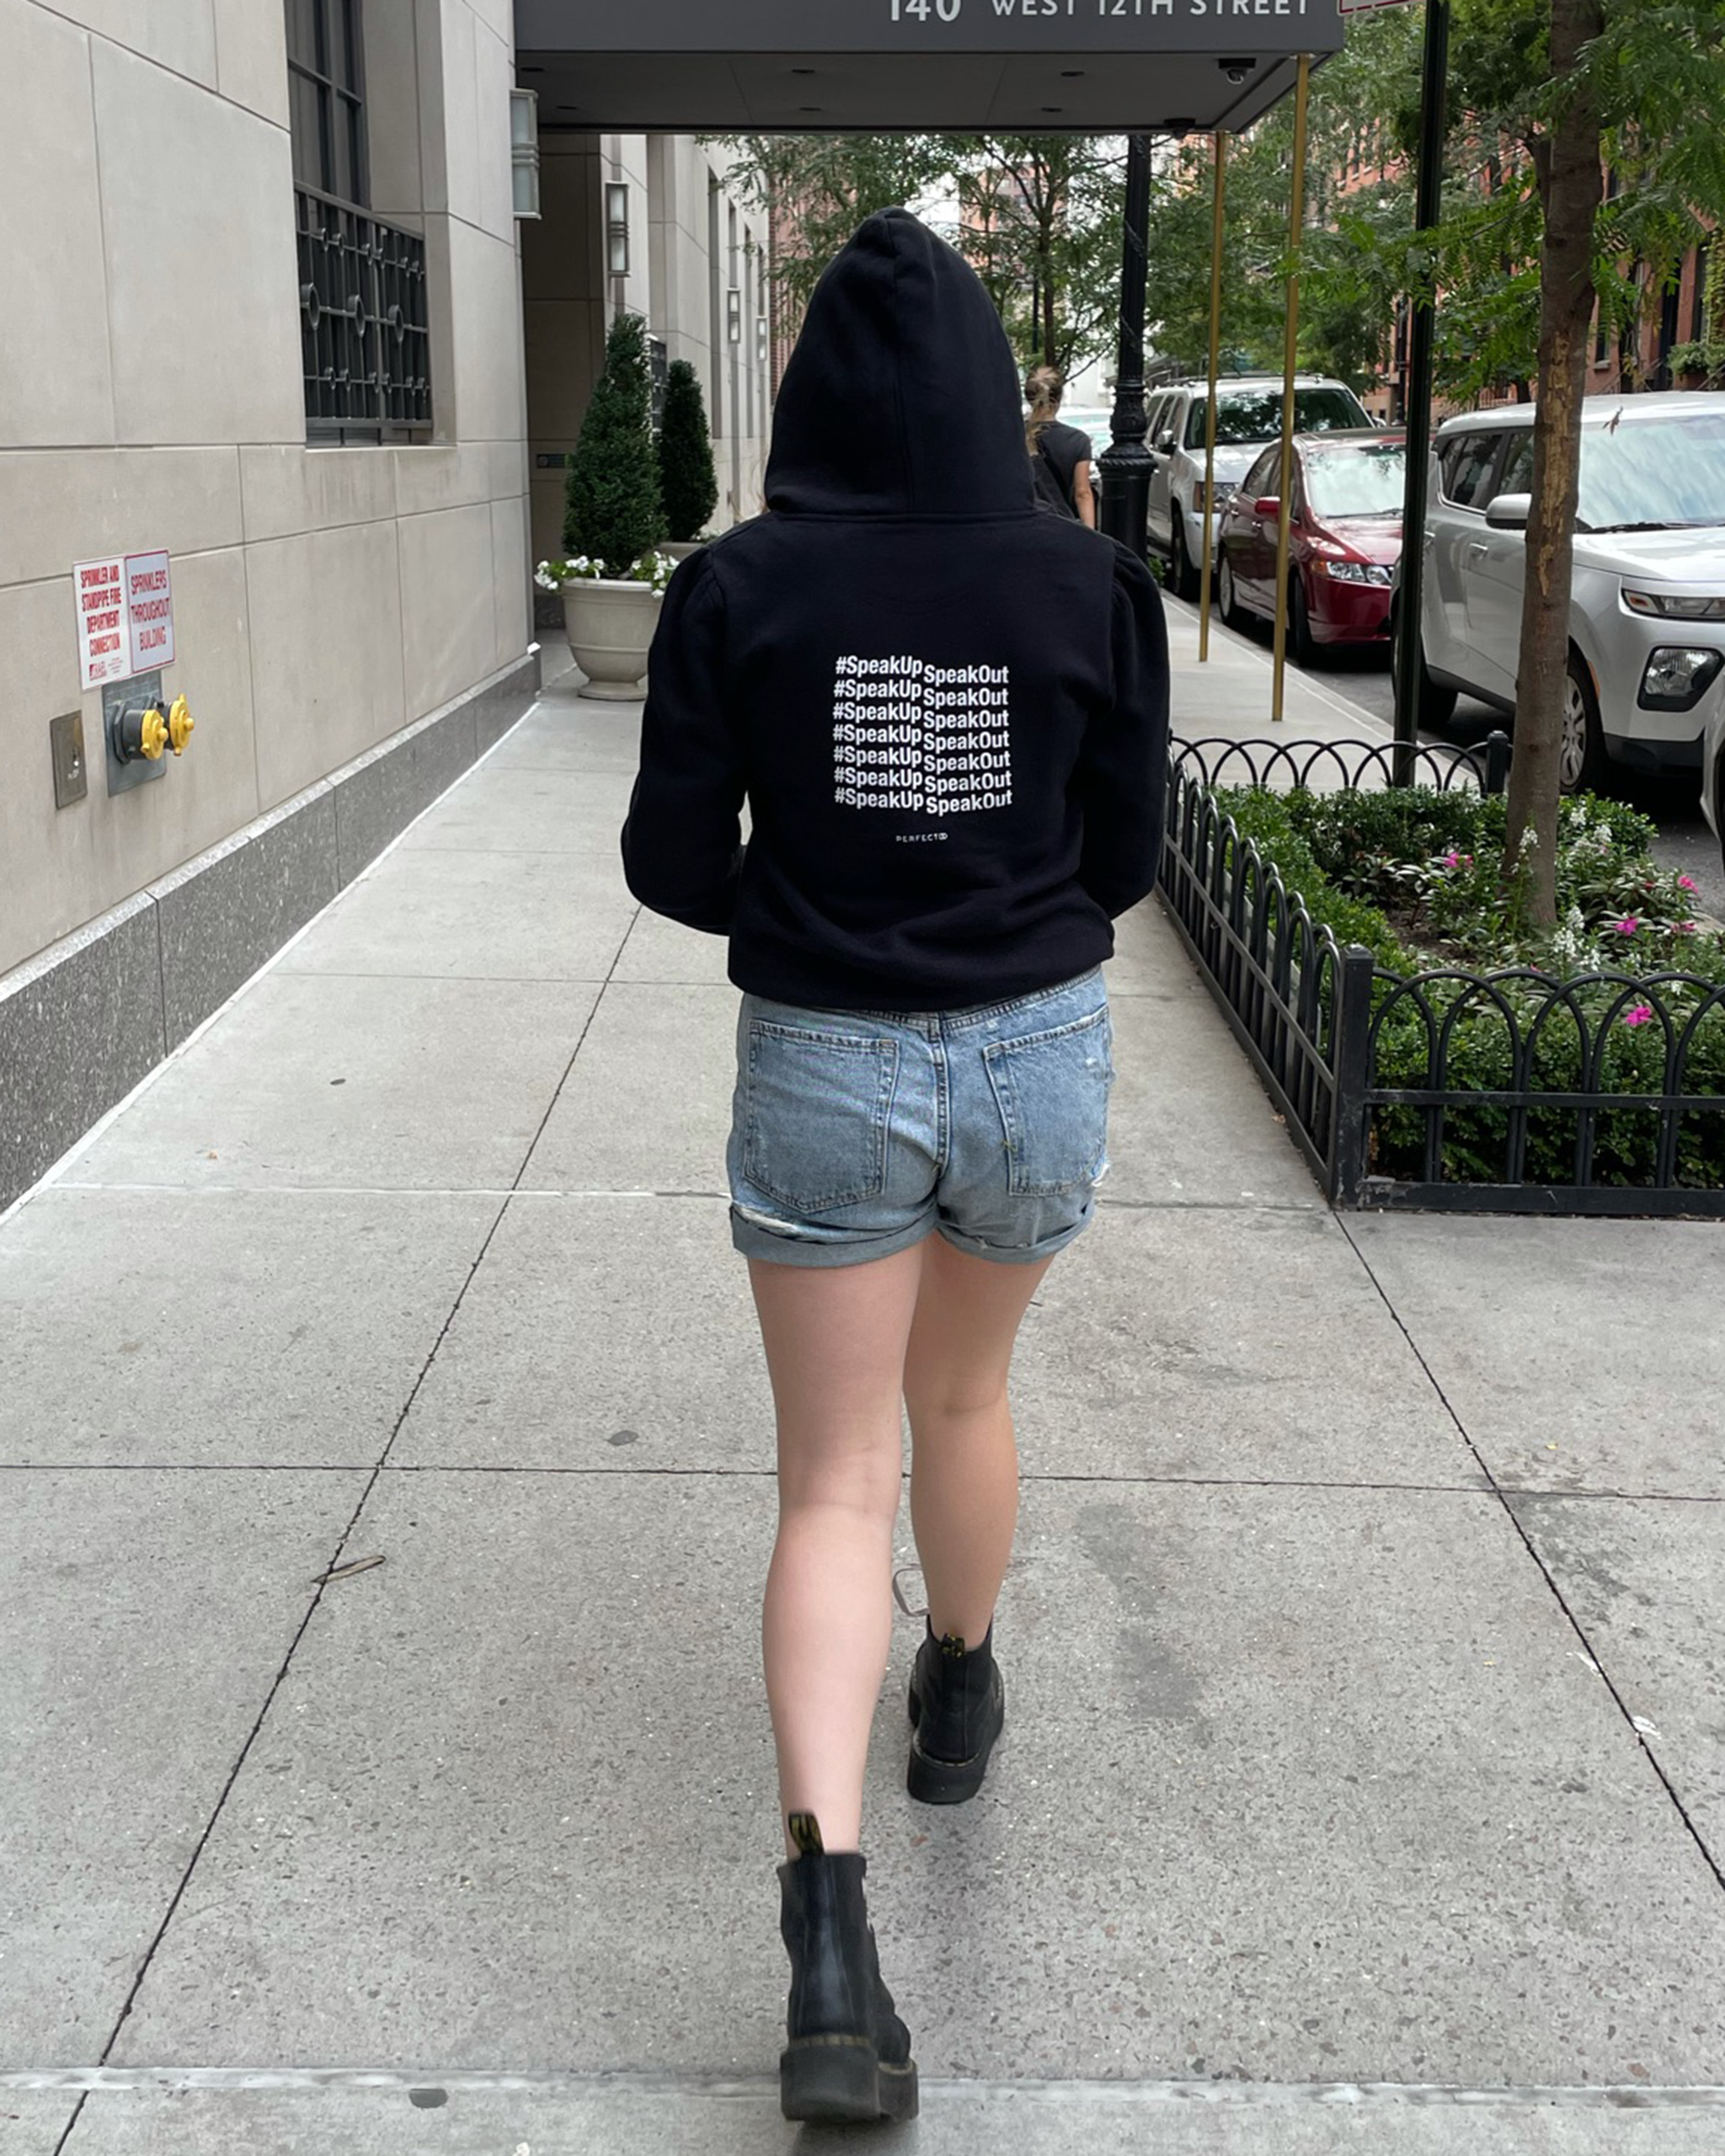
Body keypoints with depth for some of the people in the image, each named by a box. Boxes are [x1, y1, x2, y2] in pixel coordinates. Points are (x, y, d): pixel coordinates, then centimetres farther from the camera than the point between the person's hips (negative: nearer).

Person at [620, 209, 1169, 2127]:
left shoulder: (734, 588, -9)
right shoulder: (1090, 585, -7)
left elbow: (671, 864, -5)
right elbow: (1122, 863, 0)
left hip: (823, 1066, -1)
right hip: (1038, 1053, 2)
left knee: (837, 1486, 7)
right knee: (963, 1393, 27)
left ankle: (827, 1920, -6)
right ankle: (961, 1694, 49)